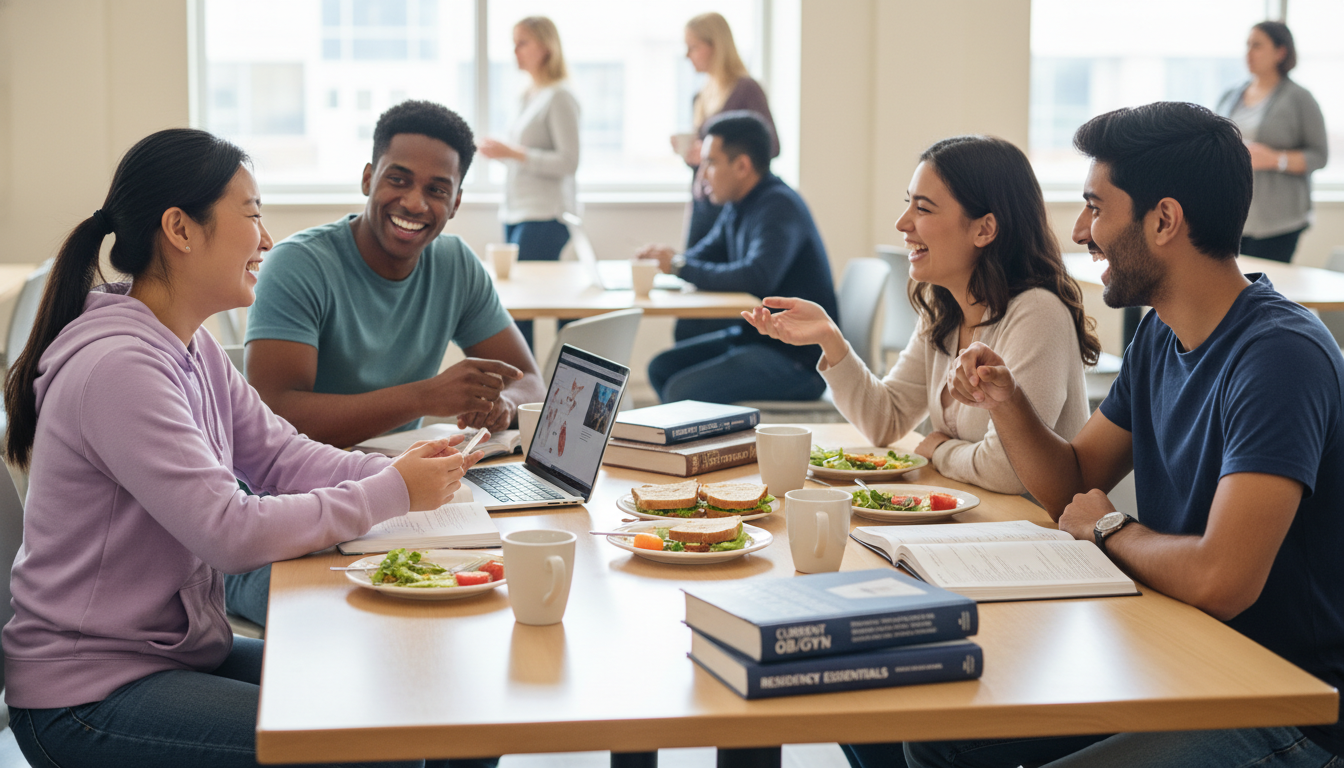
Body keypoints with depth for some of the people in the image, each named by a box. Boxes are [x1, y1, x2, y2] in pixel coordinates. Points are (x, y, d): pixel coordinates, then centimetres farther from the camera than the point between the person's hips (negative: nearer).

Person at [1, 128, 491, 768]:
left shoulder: (193, 349, 8)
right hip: (90, 698, -9)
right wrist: (393, 494, -19)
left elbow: (282, 456, 8)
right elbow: (231, 532, -27)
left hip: (182, 654, 10)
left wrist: (406, 470, -9)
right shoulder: (117, 367, -23)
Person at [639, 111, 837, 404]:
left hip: (797, 357, -10)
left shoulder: (779, 207, -19)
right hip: (753, 335, 10)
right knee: (661, 368, 9)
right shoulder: (738, 207, 11)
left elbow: (757, 278, -34)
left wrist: (681, 267, -23)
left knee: (682, 390, -23)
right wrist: (667, 260, -3)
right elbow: (704, 254, 21)